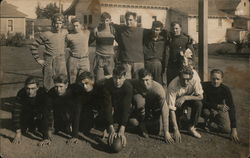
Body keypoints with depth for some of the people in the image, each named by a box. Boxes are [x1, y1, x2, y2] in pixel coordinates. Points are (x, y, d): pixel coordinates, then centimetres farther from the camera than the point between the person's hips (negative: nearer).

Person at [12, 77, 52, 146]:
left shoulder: (43, 94, -37)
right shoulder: (21, 94, -31)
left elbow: (48, 114, -43)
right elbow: (16, 112, -33)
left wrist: (48, 138, -51)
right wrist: (18, 134, -38)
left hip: (40, 114, -2)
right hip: (28, 113, 2)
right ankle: (32, 125, 17)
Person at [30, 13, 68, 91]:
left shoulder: (65, 32, 5)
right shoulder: (45, 35, -7)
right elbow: (33, 46, 0)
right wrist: (38, 59, -3)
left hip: (61, 62, 4)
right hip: (49, 63, -3)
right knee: (48, 86, 2)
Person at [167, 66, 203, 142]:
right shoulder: (172, 86, -37)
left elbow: (200, 96, -23)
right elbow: (171, 109, -37)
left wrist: (185, 97, -38)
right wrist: (176, 129, -41)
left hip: (189, 98, 0)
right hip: (177, 101, 0)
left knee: (198, 104, -29)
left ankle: (192, 127, -10)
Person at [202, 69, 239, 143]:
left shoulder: (225, 89, -21)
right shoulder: (205, 86, -22)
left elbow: (231, 108, -24)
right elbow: (203, 102, -19)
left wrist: (234, 129, -30)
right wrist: (218, 106, -33)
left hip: (221, 110, 1)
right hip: (208, 109, -1)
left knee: (227, 129, -18)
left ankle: (209, 124, 9)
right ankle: (208, 120, 0)